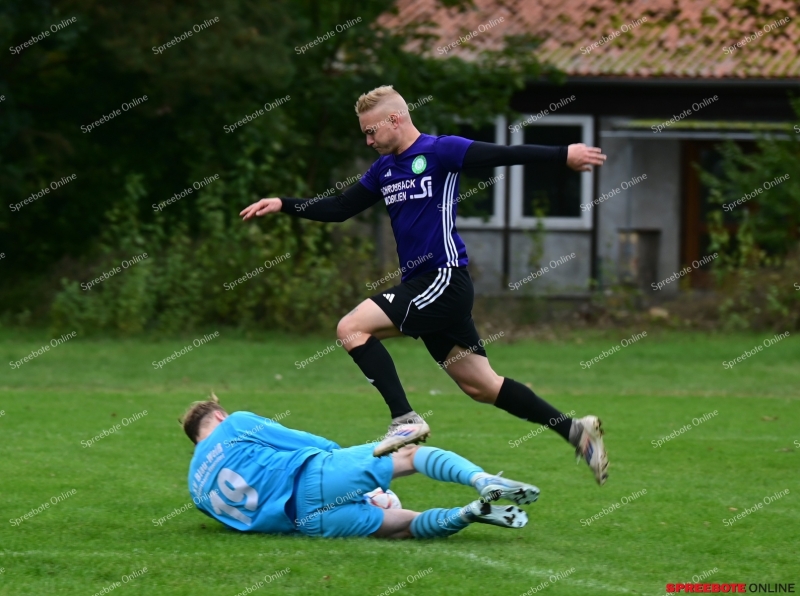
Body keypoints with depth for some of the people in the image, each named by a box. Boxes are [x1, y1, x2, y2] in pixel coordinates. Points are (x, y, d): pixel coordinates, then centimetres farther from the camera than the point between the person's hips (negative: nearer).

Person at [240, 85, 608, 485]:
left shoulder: (439, 152, -7)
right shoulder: (384, 169, 16)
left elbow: (502, 155, -13)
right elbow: (339, 208, 23)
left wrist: (562, 156, -20)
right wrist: (283, 205, 15)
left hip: (444, 279, -9)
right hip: (422, 286, 9)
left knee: (352, 328, -16)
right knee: (480, 385, 9)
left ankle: (405, 420, -19)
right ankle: (573, 430, 12)